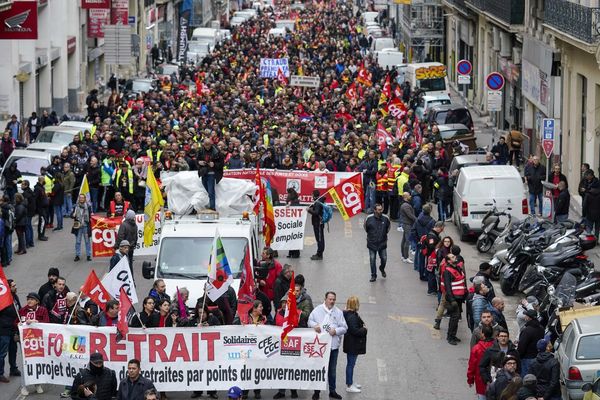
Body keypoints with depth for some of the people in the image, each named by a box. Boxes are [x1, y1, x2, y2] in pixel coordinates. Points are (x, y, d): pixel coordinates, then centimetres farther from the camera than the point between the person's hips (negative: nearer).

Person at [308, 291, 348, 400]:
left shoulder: (338, 312, 6)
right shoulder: (318, 310, 3)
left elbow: (344, 328, 4)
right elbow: (310, 321, 7)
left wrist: (336, 331, -14)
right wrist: (315, 325, -14)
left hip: (333, 345, 2)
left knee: (332, 369, 13)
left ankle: (332, 390, 24)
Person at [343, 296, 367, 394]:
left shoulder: (352, 315, 9)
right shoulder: (352, 317, -23)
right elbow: (354, 331, -27)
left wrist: (362, 327, 4)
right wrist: (364, 329, -13)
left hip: (352, 344, 11)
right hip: (352, 344, -11)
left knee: (351, 363, 20)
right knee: (351, 364, -2)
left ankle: (350, 383, 32)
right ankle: (349, 386, 6)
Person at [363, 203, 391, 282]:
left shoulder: (385, 218, -9)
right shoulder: (369, 218, -13)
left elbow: (389, 225, 13)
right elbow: (365, 226, 8)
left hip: (382, 243, 1)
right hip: (372, 243, -1)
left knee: (384, 258, 5)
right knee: (372, 260, 3)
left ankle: (382, 269, 37)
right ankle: (373, 276, 16)